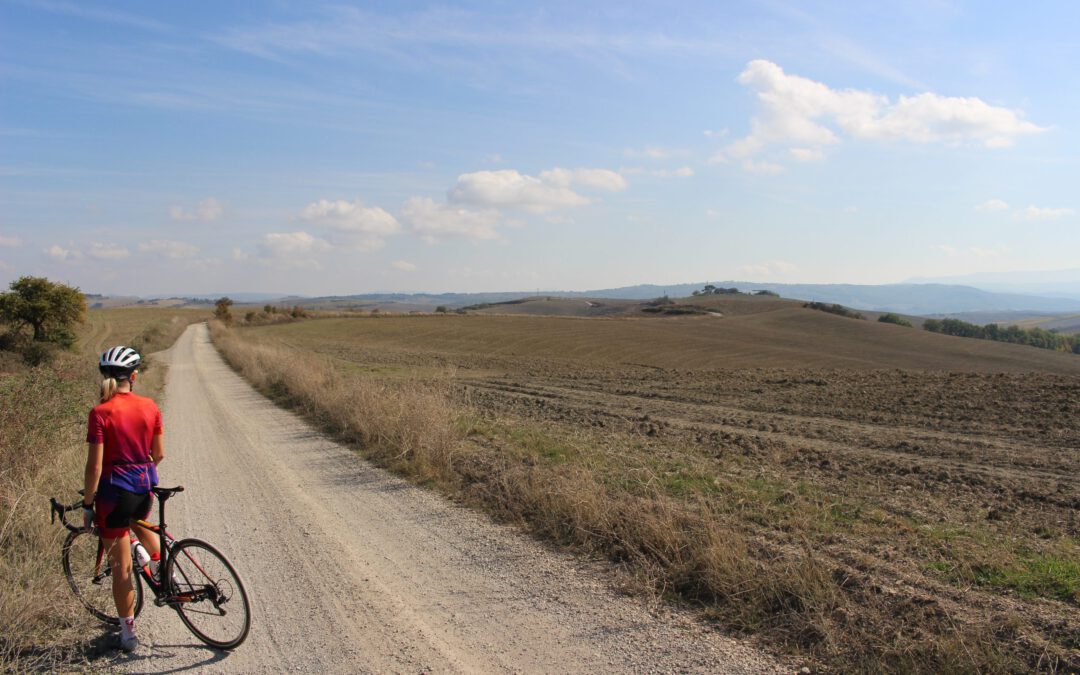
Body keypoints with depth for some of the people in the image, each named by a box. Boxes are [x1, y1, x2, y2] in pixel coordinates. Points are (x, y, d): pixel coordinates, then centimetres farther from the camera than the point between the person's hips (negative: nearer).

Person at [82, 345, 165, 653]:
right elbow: (159, 455, 5)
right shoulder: (150, 407, -3)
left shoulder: (101, 413, -16)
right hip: (146, 487, 4)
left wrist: (87, 505, -4)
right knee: (138, 522, 41)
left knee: (121, 568, 9)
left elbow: (94, 467, -15)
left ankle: (128, 633, 20)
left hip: (115, 491, -4)